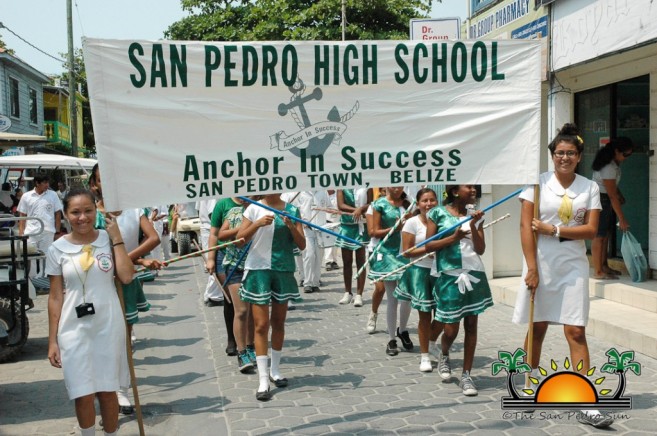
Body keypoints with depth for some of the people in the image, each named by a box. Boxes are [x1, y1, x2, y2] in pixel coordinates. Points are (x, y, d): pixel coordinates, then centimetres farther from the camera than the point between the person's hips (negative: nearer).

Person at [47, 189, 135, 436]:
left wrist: (116, 237, -11)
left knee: (107, 391, 10)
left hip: (108, 326, 0)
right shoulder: (58, 249, -1)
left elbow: (126, 277, -14)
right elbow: (55, 297, 1)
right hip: (74, 330, 0)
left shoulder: (108, 239, 0)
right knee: (83, 395, 4)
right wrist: (52, 340, -1)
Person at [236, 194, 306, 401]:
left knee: (279, 322, 13)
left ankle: (274, 371, 29)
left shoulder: (292, 210, 3)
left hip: (284, 270, 3)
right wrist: (258, 224, -22)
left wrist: (291, 226, -16)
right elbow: (240, 239, -8)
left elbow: (302, 245, 1)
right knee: (261, 324, -4)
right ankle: (263, 380, -2)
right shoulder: (254, 209, -3)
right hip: (258, 269, -3)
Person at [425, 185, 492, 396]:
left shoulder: (475, 215, 6)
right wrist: (453, 238, -16)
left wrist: (473, 226, -14)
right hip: (449, 276, -3)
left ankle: (466, 375, 12)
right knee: (451, 329, 1)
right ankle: (444, 356, 35)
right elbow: (428, 245, -4)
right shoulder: (438, 214, -3)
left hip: (474, 275, 3)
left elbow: (481, 249, 0)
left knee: (471, 325, 3)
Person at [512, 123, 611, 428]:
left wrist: (553, 229, -13)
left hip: (573, 266, 1)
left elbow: (591, 230, -4)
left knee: (576, 332, -3)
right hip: (541, 264, -1)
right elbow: (526, 227, -6)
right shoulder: (538, 183, -2)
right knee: (538, 327, 9)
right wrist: (532, 269, -11)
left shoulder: (589, 188, 4)